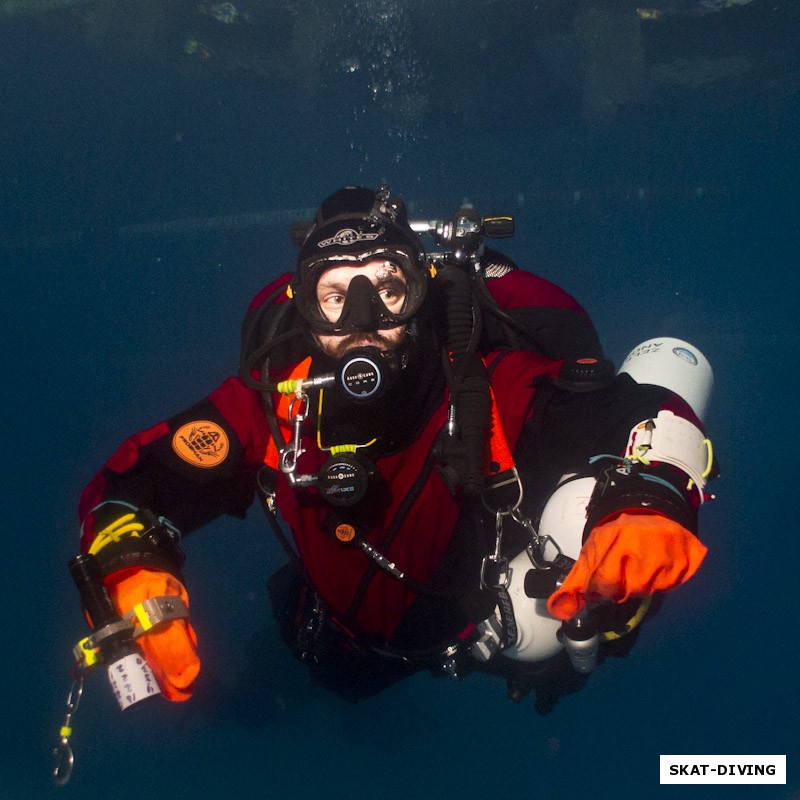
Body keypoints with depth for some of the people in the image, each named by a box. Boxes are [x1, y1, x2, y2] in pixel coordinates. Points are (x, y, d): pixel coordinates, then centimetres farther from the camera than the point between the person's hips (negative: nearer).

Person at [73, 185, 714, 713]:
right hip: (351, 639, 2)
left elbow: (661, 420, -35)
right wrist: (134, 575, -43)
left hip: (498, 625, -2)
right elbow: (124, 490, -22)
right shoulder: (269, 408, -28)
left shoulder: (498, 391, -34)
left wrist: (647, 506, -56)